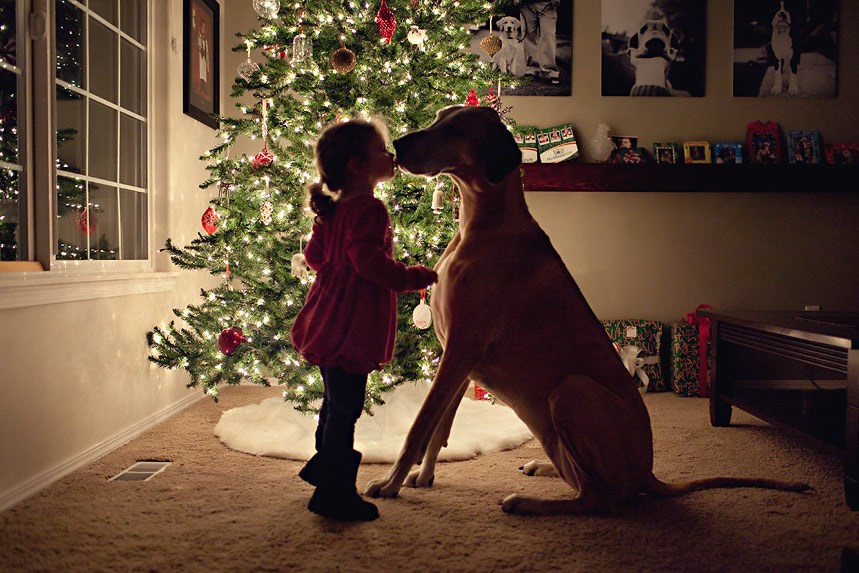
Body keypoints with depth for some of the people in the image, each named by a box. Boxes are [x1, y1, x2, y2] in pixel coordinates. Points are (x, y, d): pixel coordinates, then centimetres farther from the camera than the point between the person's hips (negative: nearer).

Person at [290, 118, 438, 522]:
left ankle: (325, 467, 40)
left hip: (328, 321, 10)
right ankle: (335, 494, 5)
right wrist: (418, 276, -20)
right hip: (350, 328, -10)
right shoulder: (369, 209, -17)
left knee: (336, 403, 24)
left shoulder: (333, 210, 13)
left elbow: (314, 254, 20)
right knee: (345, 408, -3)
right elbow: (369, 260, -28)